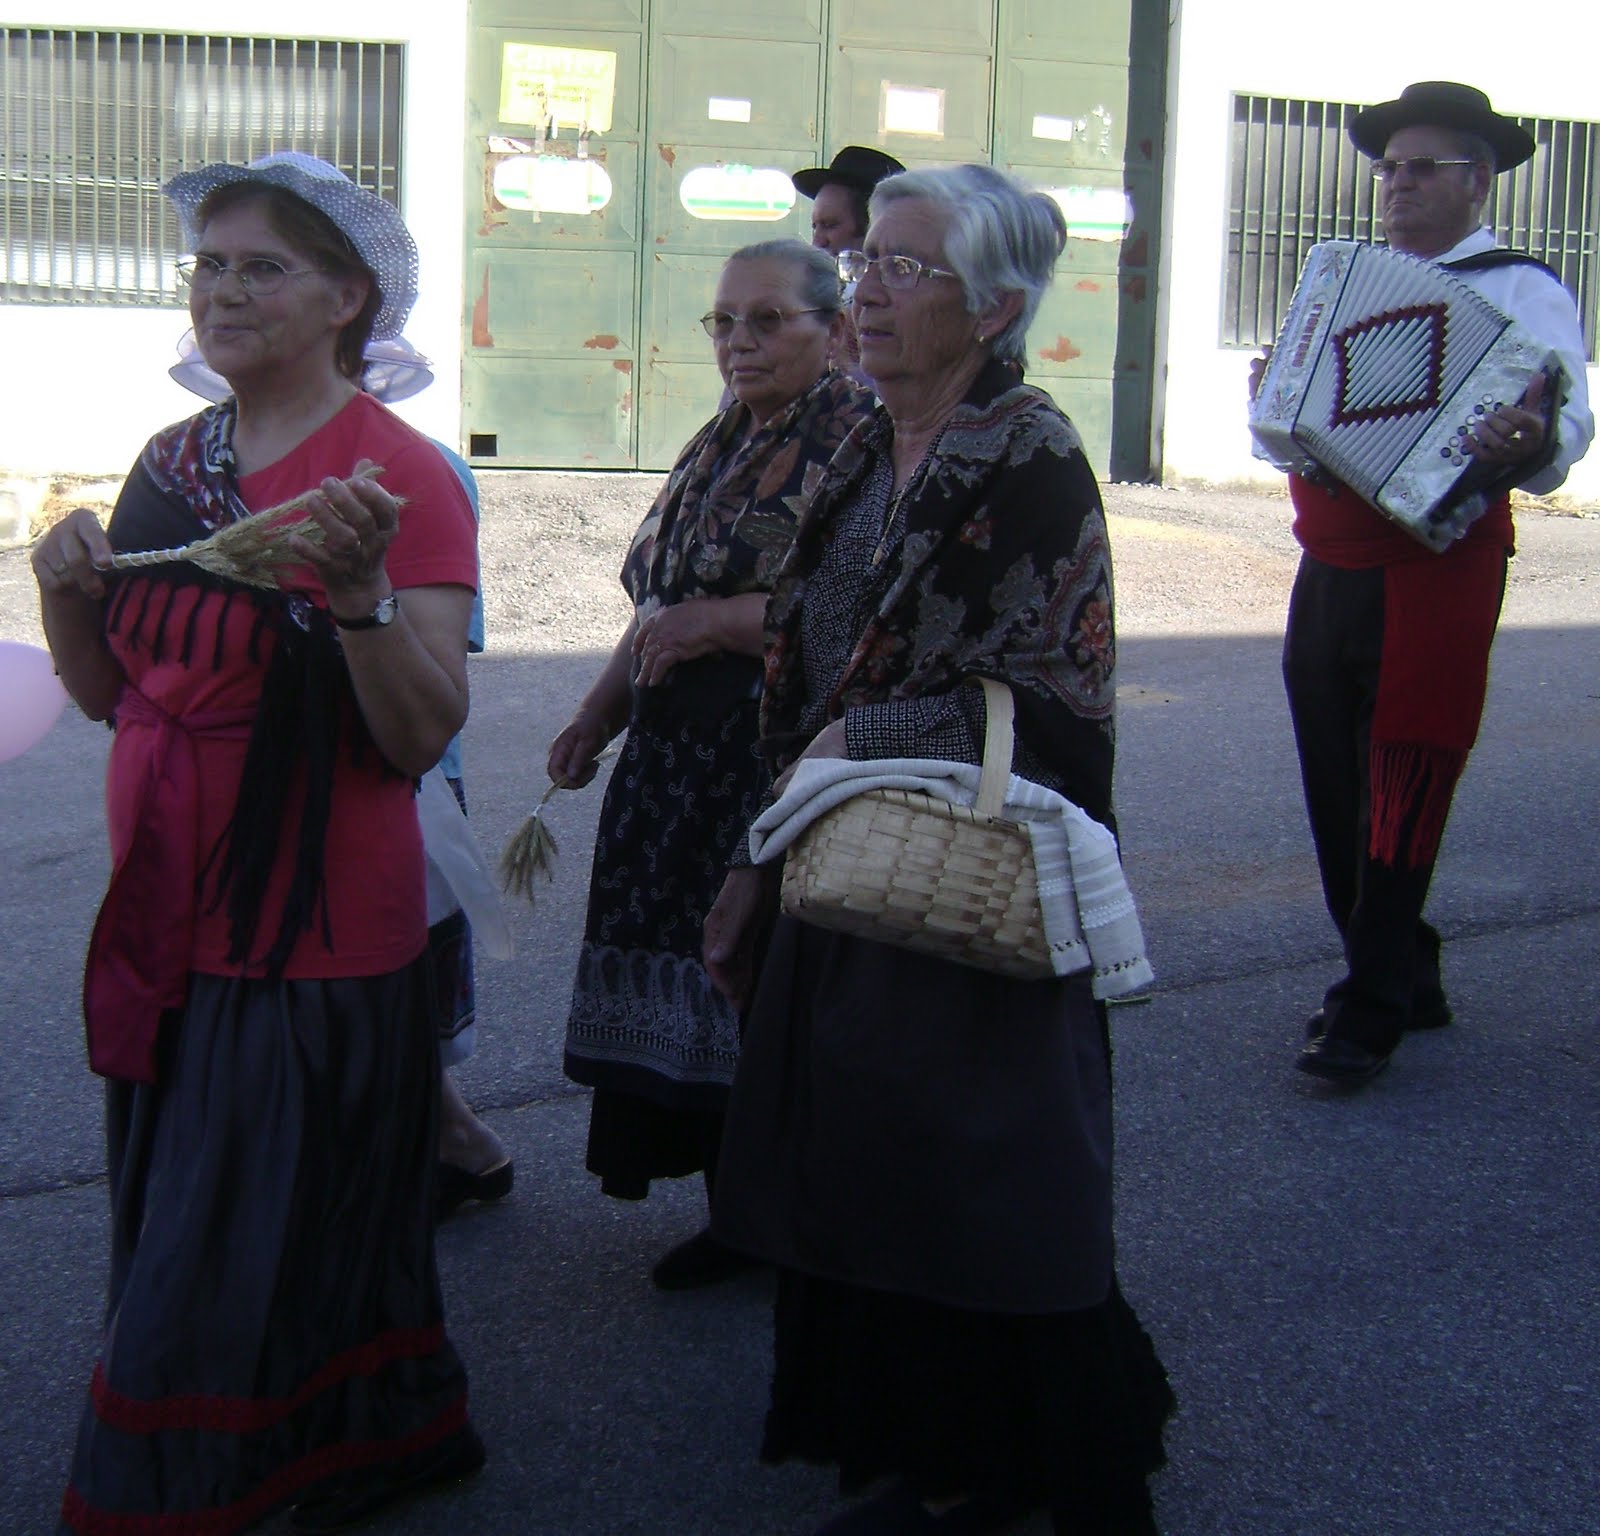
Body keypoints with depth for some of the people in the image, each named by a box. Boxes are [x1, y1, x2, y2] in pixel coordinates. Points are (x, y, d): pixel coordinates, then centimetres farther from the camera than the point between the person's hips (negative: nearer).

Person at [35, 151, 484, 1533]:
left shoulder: (396, 476, -12)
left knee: (233, 1273, 0)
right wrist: (68, 592, -3)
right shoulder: (173, 463, 9)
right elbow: (111, 693, 15)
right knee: (173, 1243, 19)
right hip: (167, 926, 8)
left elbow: (423, 735, -19)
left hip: (313, 941, -8)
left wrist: (358, 590, -33)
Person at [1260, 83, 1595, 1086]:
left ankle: (1371, 1012, 2)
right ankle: (1406, 981, 27)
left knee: (1402, 799, -5)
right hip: (1331, 570, 8)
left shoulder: (1519, 289, -4)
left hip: (1434, 574, -7)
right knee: (1338, 790, 12)